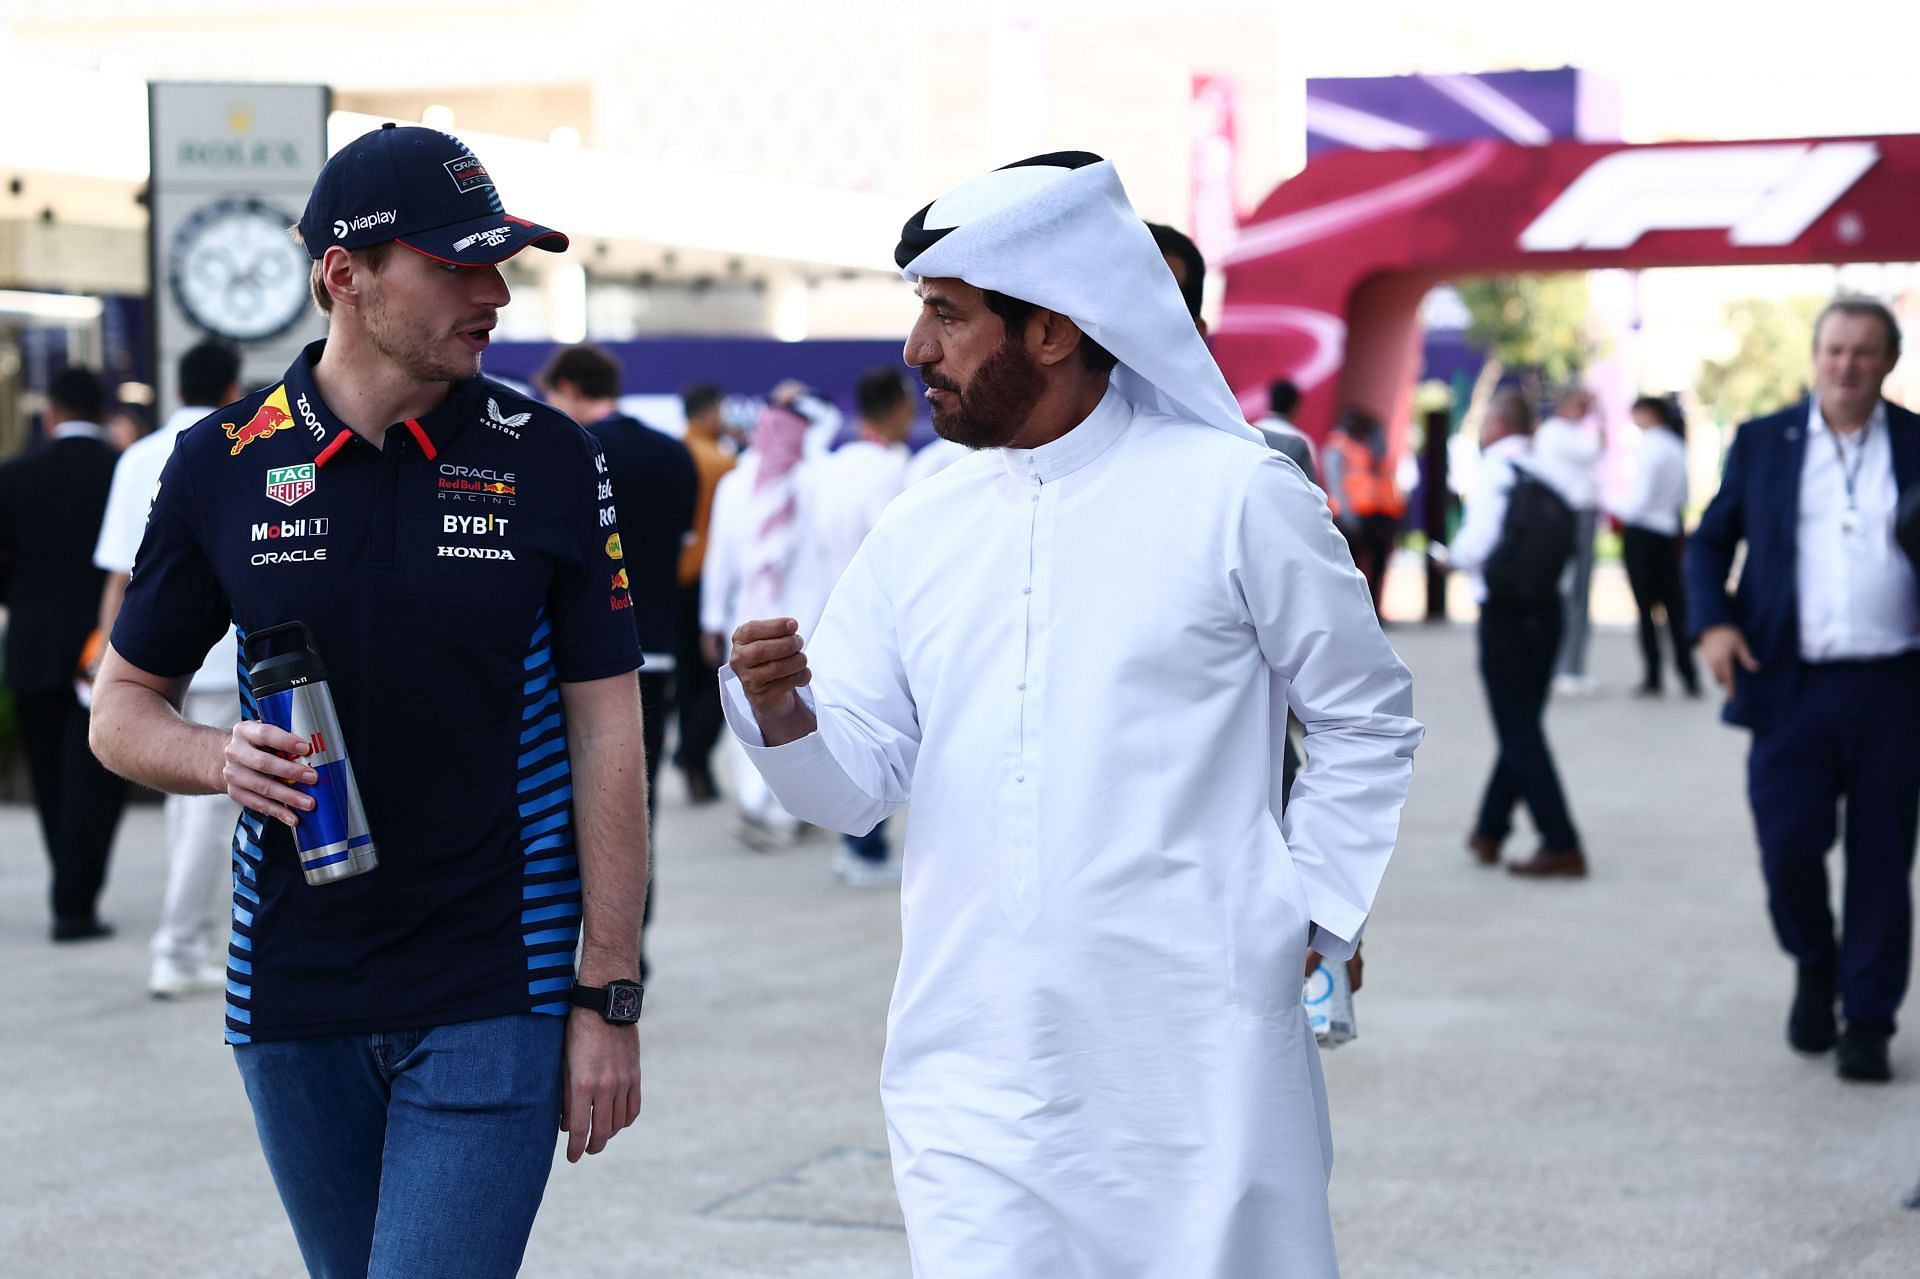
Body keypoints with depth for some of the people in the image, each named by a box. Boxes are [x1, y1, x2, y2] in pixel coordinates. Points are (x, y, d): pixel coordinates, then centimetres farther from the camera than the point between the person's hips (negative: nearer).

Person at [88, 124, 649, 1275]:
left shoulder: (549, 462, -3)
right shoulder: (224, 466, 0)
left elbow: (607, 732, -1)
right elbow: (125, 707, 9)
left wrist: (609, 997, -5)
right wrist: (225, 758, -14)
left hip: (495, 1003, -2)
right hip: (293, 1000, 2)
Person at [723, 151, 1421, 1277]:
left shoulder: (1233, 497, -2)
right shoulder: (918, 531, 9)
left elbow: (1367, 720, 6)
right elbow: (856, 782, 8)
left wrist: (1309, 917, -1)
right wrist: (781, 713, -13)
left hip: (1192, 1059, -3)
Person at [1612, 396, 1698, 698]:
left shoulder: (1650, 447, -16)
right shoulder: (1677, 447, 7)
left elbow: (1641, 498, -16)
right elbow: (1682, 497, 13)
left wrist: (1619, 514, 0)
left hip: (1642, 534, -7)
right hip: (1670, 534, 7)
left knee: (1646, 608, 0)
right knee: (1675, 606, 9)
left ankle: (1654, 677, 1)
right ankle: (1689, 676, 8)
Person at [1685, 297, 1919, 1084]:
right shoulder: (1762, 444, 8)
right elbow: (1709, 541, 13)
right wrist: (1712, 622, -3)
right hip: (1793, 687, 0)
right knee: (1787, 847, -4)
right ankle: (1815, 967, 26)